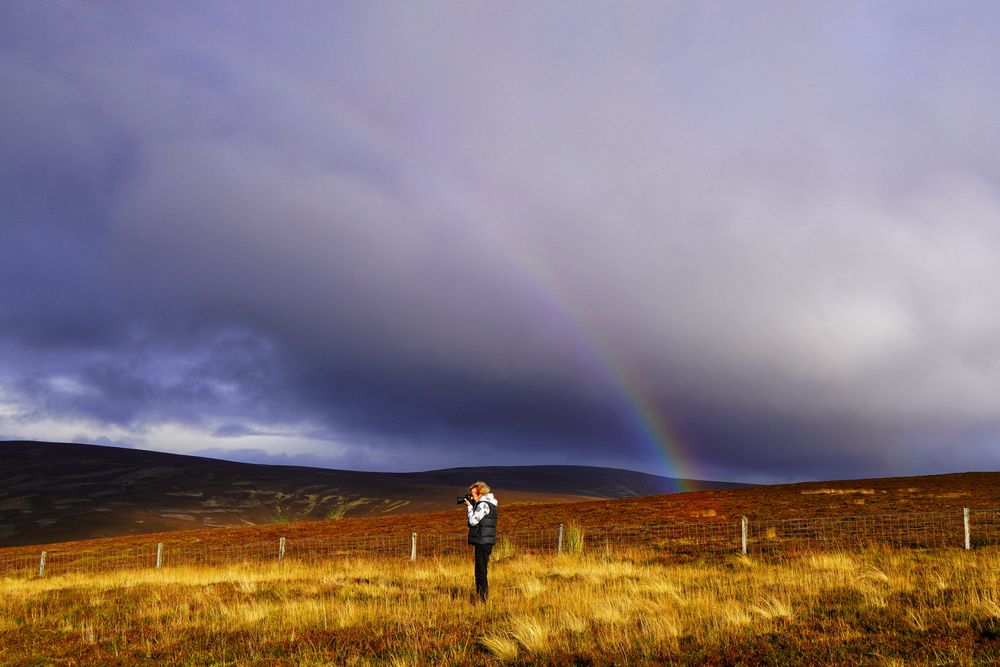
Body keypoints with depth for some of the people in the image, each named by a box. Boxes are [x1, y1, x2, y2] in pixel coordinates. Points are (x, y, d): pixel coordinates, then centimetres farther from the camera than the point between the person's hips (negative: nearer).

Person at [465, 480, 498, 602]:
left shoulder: (483, 504, -15)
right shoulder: (489, 504, 15)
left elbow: (473, 521, -16)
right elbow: (477, 520, 20)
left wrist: (470, 507, -3)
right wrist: (471, 507, 10)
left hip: (482, 542, -10)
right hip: (486, 541, 10)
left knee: (481, 570, -8)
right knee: (481, 569, 15)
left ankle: (482, 599, -7)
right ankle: (482, 595, 21)